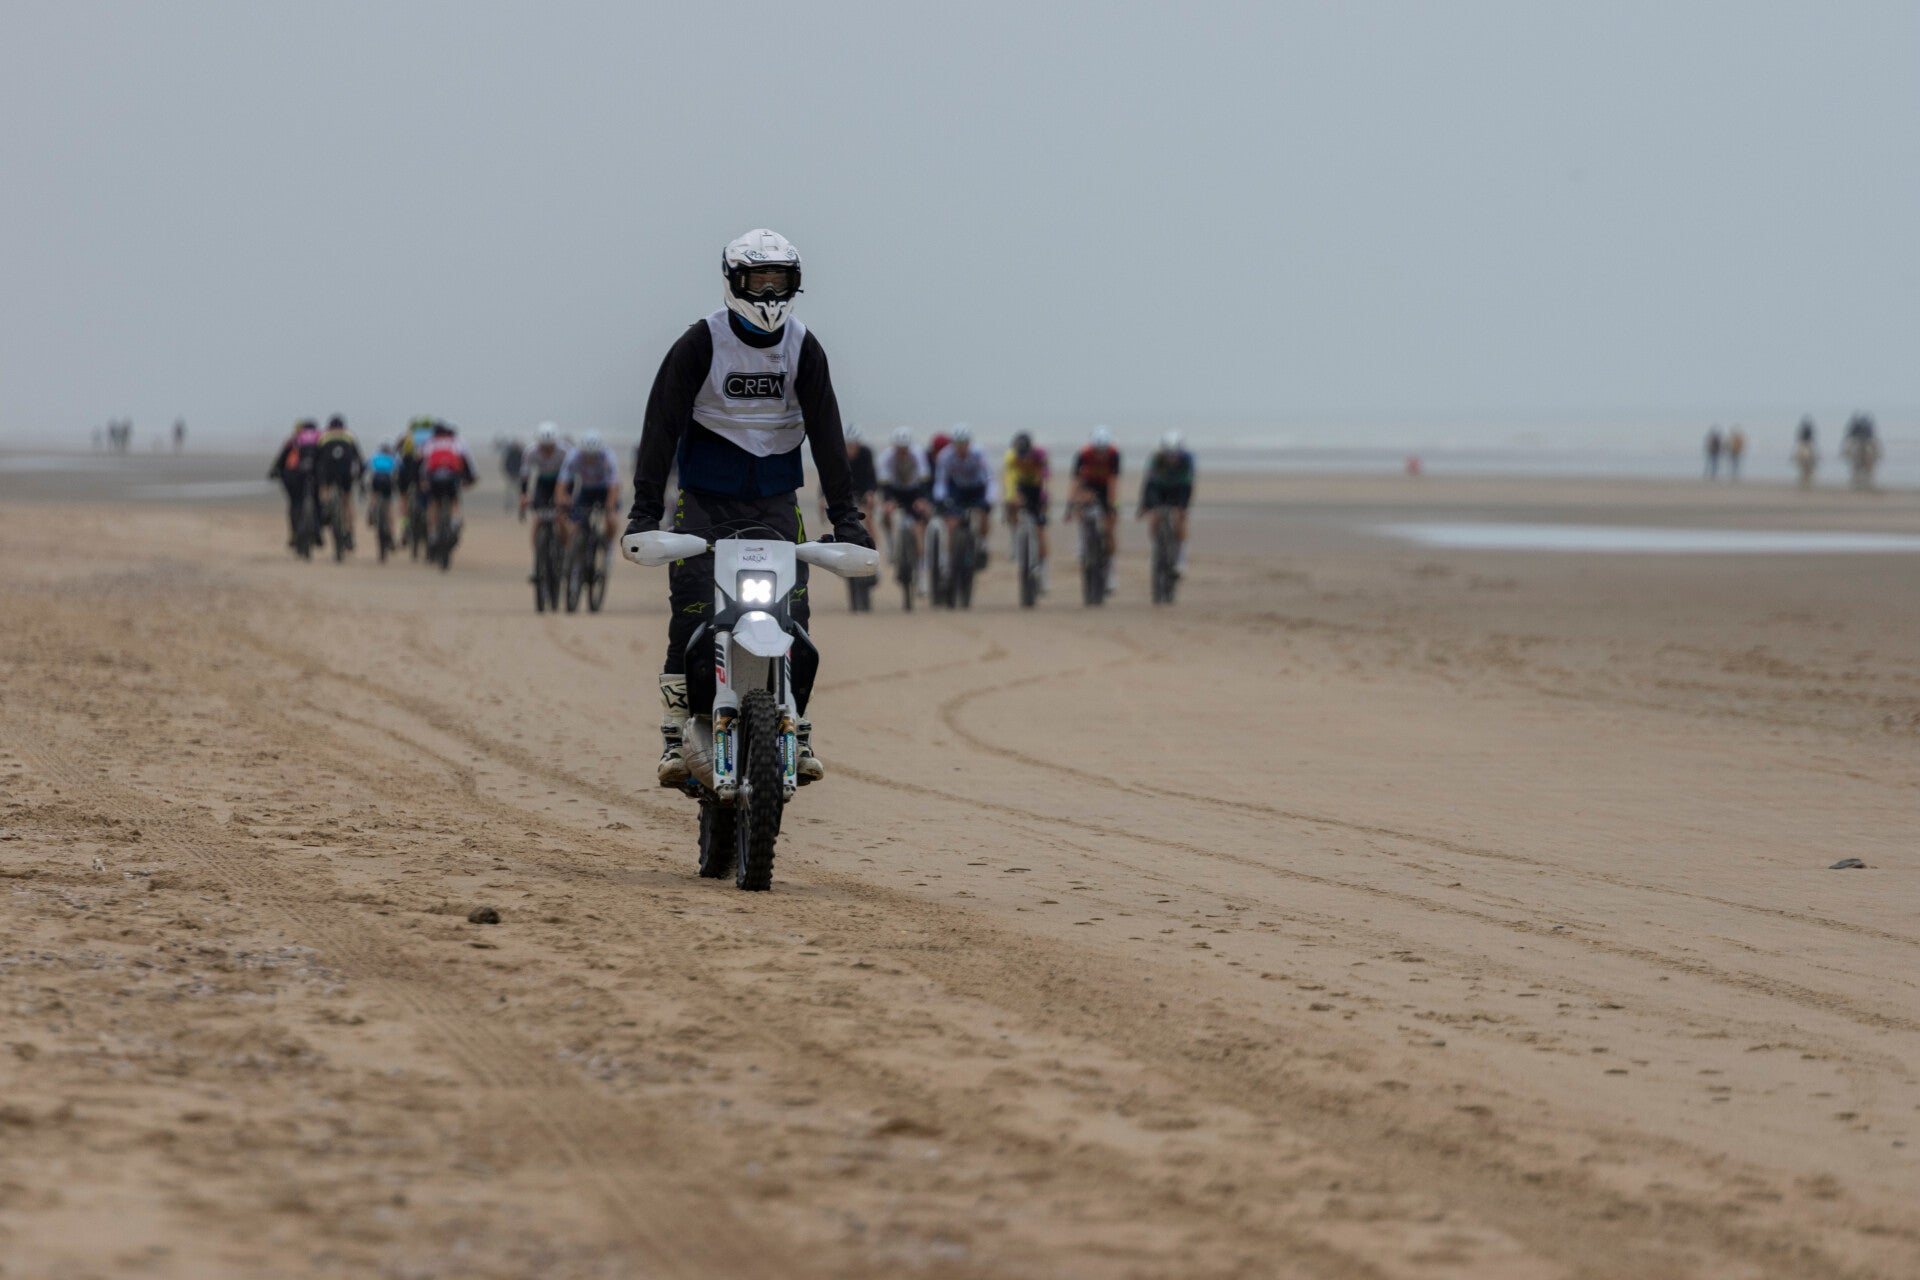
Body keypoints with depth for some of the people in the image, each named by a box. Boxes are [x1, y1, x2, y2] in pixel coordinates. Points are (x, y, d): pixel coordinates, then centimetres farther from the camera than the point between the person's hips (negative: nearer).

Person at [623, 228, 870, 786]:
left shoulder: (803, 348, 2)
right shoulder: (701, 343, -8)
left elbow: (826, 432, 0)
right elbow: (662, 426, -11)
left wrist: (846, 515, -7)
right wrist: (644, 510, -19)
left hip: (776, 503, 3)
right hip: (706, 502, -3)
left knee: (794, 624, -7)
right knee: (691, 619, -12)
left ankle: (796, 737, 4)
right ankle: (676, 739, -6)